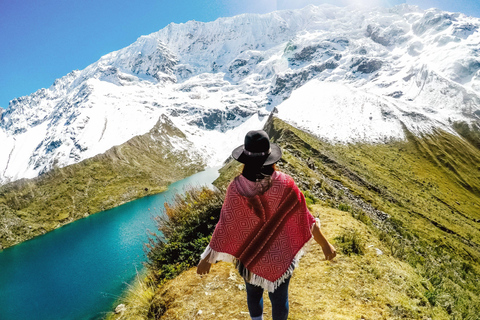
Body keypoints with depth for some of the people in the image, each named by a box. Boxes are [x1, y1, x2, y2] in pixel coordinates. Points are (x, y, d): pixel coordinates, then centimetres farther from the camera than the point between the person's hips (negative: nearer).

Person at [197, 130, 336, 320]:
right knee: (279, 297, 24)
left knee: (253, 292, 29)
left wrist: (208, 257, -4)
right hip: (280, 254, 0)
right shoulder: (284, 184, -25)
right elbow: (304, 218, -15)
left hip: (250, 254, 1)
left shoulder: (236, 188, -27)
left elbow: (225, 227, -19)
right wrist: (324, 243, 1)